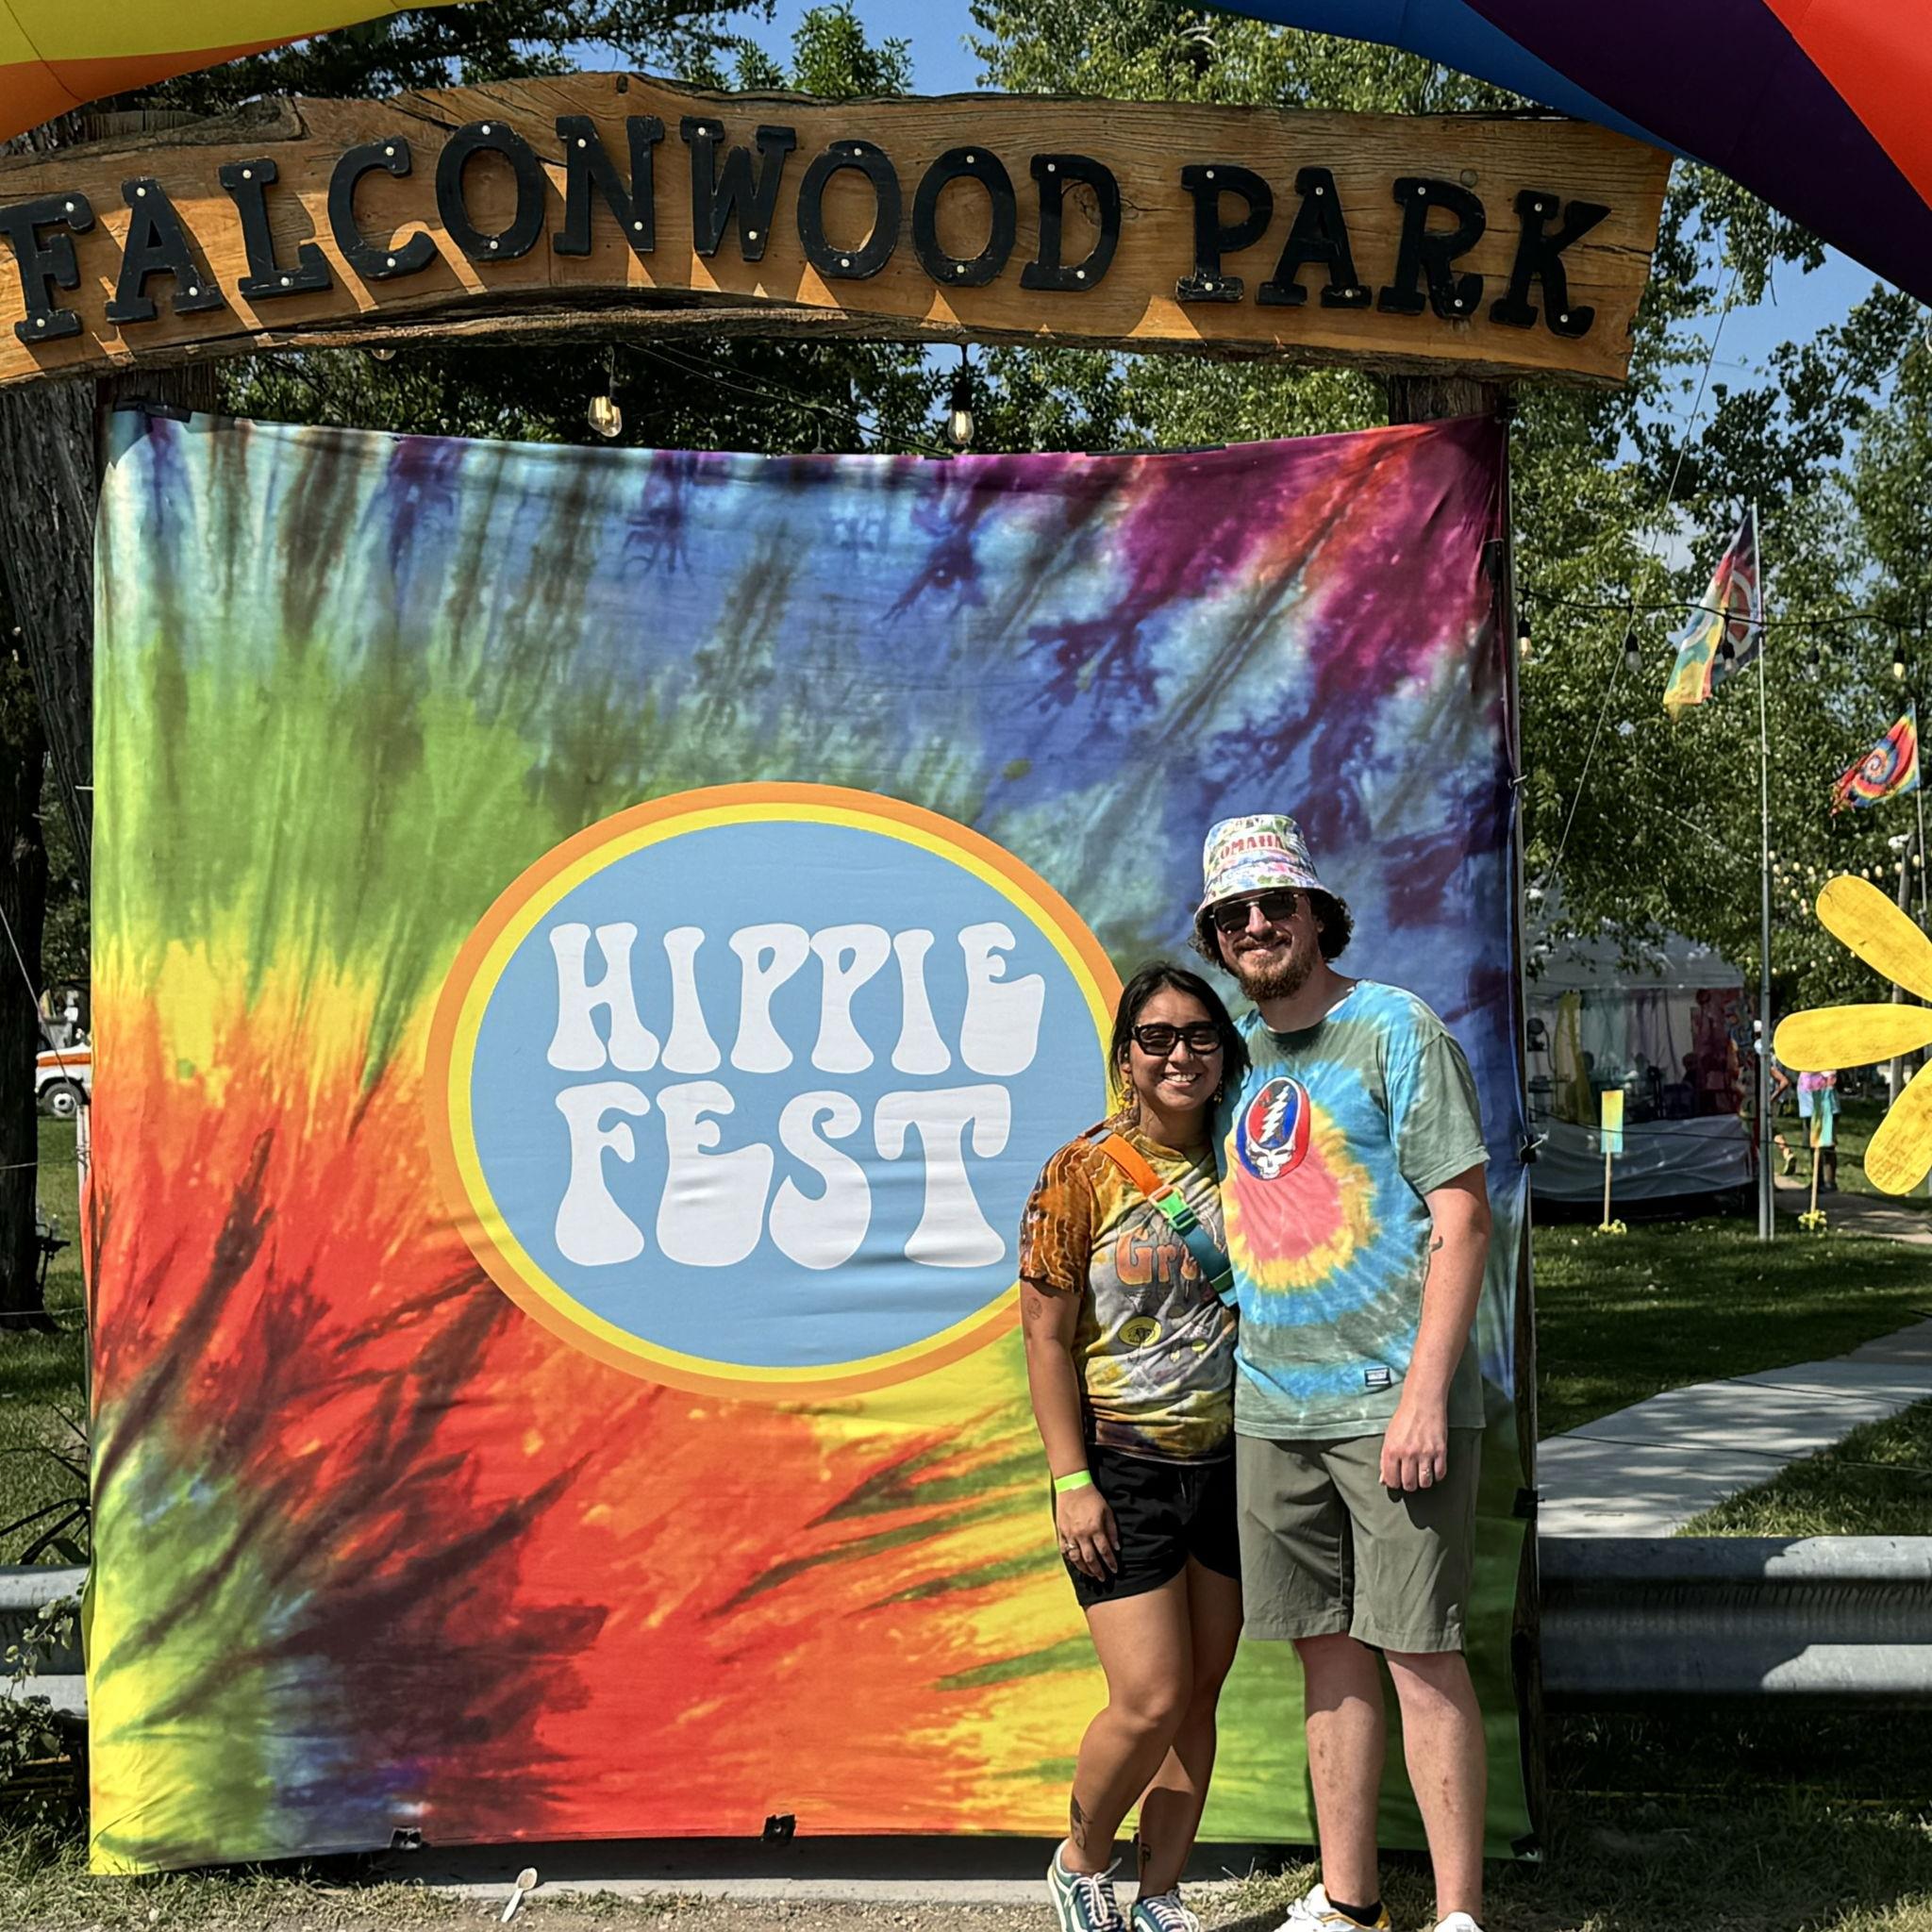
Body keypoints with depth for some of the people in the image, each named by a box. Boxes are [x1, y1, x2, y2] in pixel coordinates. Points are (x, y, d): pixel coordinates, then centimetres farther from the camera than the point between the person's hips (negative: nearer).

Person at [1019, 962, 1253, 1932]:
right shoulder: (1084, 1172, -9)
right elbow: (1047, 1335, -9)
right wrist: (1072, 1481, -13)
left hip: (1228, 1467, 4)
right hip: (1124, 1470, -4)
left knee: (1199, 1696, 8)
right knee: (1151, 1700, -8)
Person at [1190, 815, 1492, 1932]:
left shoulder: (1398, 1031, -5)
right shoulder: (1240, 1058, 13)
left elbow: (1464, 1219, -10)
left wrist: (1425, 1392, -17)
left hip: (1392, 1403, -6)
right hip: (1273, 1409, 6)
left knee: (1420, 1654, -3)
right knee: (1328, 1653, 11)